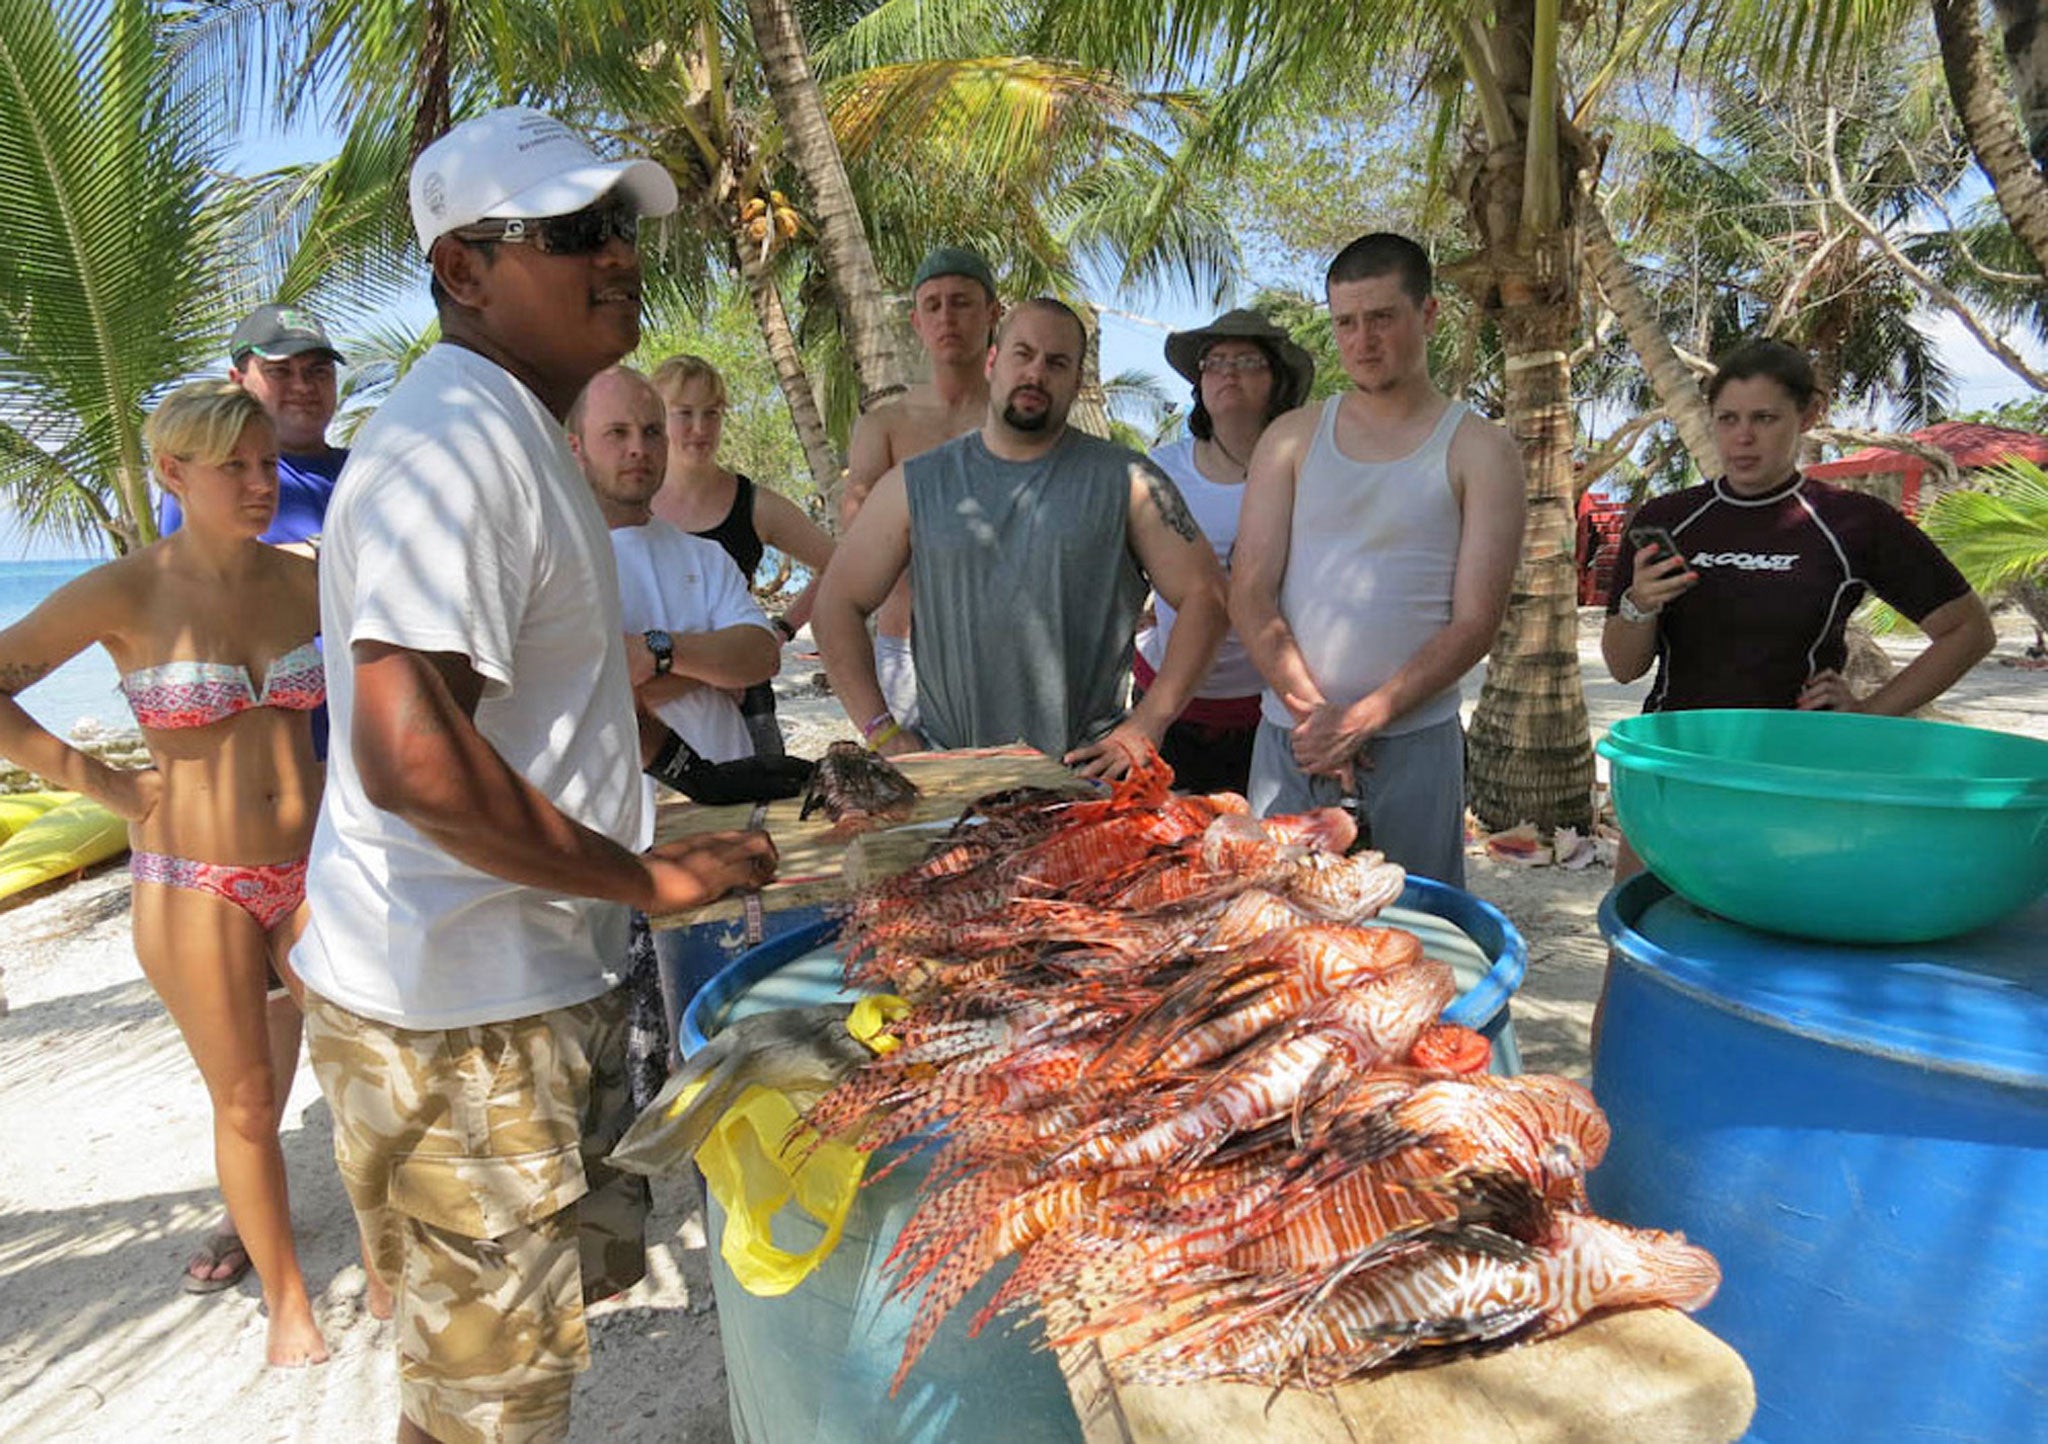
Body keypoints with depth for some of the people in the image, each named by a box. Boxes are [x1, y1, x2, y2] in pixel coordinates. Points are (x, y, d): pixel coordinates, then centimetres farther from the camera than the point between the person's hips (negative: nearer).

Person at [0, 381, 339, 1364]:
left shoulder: (306, 580, -2)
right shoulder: (126, 593, -10)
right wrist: (100, 784, -9)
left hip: (312, 869, 2)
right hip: (192, 887, -2)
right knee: (246, 1101, 11)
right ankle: (286, 1298, 31)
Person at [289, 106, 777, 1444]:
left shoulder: (515, 432, 13)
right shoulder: (451, 444, -22)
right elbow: (408, 756, -32)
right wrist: (647, 876, -22)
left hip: (541, 975, 10)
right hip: (458, 1008, -10)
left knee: (579, 1278, 27)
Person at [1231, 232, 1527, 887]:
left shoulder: (1480, 452, 2)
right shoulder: (1292, 438, 9)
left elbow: (1474, 624, -4)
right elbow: (1249, 593, 1)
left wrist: (1361, 719, -14)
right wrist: (1308, 708, -11)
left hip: (1412, 744, -2)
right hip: (1286, 738, 2)